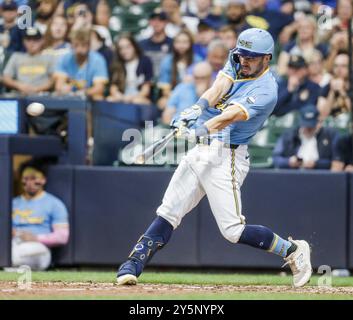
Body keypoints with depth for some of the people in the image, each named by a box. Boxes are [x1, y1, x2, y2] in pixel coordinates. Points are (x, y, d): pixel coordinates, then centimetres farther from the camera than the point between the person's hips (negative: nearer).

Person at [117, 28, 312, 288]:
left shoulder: (265, 91, -14)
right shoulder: (236, 64, 9)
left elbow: (232, 115, -29)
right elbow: (220, 86, -9)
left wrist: (204, 129, -45)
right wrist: (199, 107, -29)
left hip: (226, 158, -7)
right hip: (201, 150, 7)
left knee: (233, 230, -10)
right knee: (168, 213, 1)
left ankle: (292, 250, 7)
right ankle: (133, 266, 0)